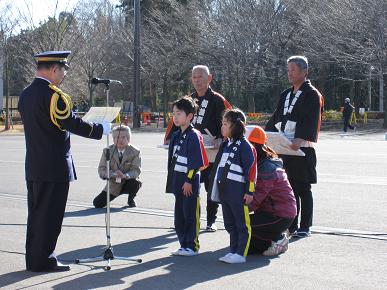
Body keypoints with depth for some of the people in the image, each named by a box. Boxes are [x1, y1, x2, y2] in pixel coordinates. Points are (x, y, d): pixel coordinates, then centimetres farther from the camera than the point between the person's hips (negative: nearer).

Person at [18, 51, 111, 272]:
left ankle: (34, 258, 20)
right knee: (50, 215, -2)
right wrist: (101, 129, -8)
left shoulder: (26, 94, 11)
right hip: (54, 167, -9)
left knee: (36, 213, 14)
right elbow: (72, 123, -20)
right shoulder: (53, 95, -17)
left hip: (33, 167, 9)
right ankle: (43, 260, 2)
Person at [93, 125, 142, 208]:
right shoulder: (107, 151, -5)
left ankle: (131, 199, -1)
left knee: (136, 183, -35)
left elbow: (136, 170, -16)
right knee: (97, 203, -14)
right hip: (113, 185, 1)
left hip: (128, 183, -1)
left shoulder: (135, 152, -8)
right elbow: (101, 170, -10)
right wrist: (113, 174, -30)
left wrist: (125, 175, -37)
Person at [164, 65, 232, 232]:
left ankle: (211, 221, 13)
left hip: (211, 152, -5)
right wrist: (169, 138, 3)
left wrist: (221, 140, -24)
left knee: (211, 187, 4)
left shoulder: (217, 100, -3)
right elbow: (176, 120, 15)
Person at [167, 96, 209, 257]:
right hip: (178, 182, 9)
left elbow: (196, 162, -16)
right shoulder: (176, 136, 14)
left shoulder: (193, 136, -12)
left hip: (190, 184, -9)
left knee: (191, 215, -2)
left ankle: (192, 246, 6)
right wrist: (172, 180, 18)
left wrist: (189, 180, -16)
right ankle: (184, 244, 20)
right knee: (179, 216, 12)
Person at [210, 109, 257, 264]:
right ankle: (233, 251, 22)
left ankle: (241, 254, 1)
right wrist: (216, 186, 23)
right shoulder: (225, 144, 15)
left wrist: (249, 191, -16)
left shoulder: (245, 146, -12)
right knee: (229, 223, 14)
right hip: (224, 190, 9)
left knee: (242, 223, -2)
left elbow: (251, 169, -14)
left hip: (238, 191, -9)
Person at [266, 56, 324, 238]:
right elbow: (276, 118, 17)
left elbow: (310, 120, -16)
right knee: (288, 187, 10)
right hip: (284, 147, 7)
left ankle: (305, 227, 5)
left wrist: (300, 139, -29)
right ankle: (291, 225, 18)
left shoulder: (312, 95, -4)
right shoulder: (286, 94, 19)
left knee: (303, 188, -2)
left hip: (302, 148, -7)